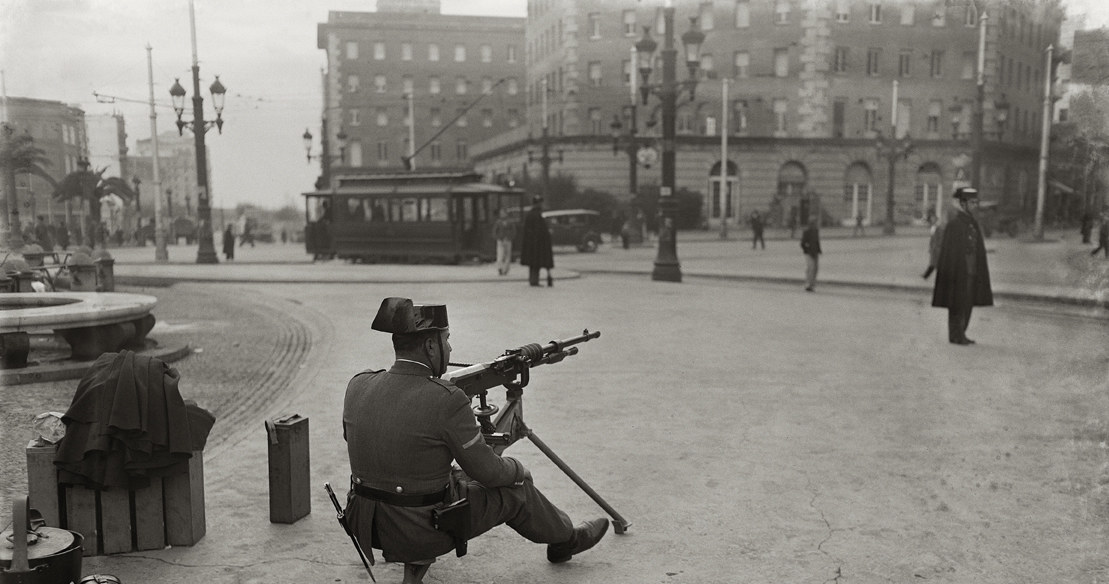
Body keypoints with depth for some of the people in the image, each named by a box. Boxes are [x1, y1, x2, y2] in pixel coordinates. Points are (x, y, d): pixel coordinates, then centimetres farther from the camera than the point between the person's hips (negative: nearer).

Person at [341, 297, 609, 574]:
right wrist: (518, 470, 9)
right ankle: (567, 538, 37)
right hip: (420, 537, -6)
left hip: (364, 528, 6)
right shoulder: (447, 400, -23)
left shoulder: (358, 385, -5)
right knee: (516, 490, 14)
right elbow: (488, 472, -11)